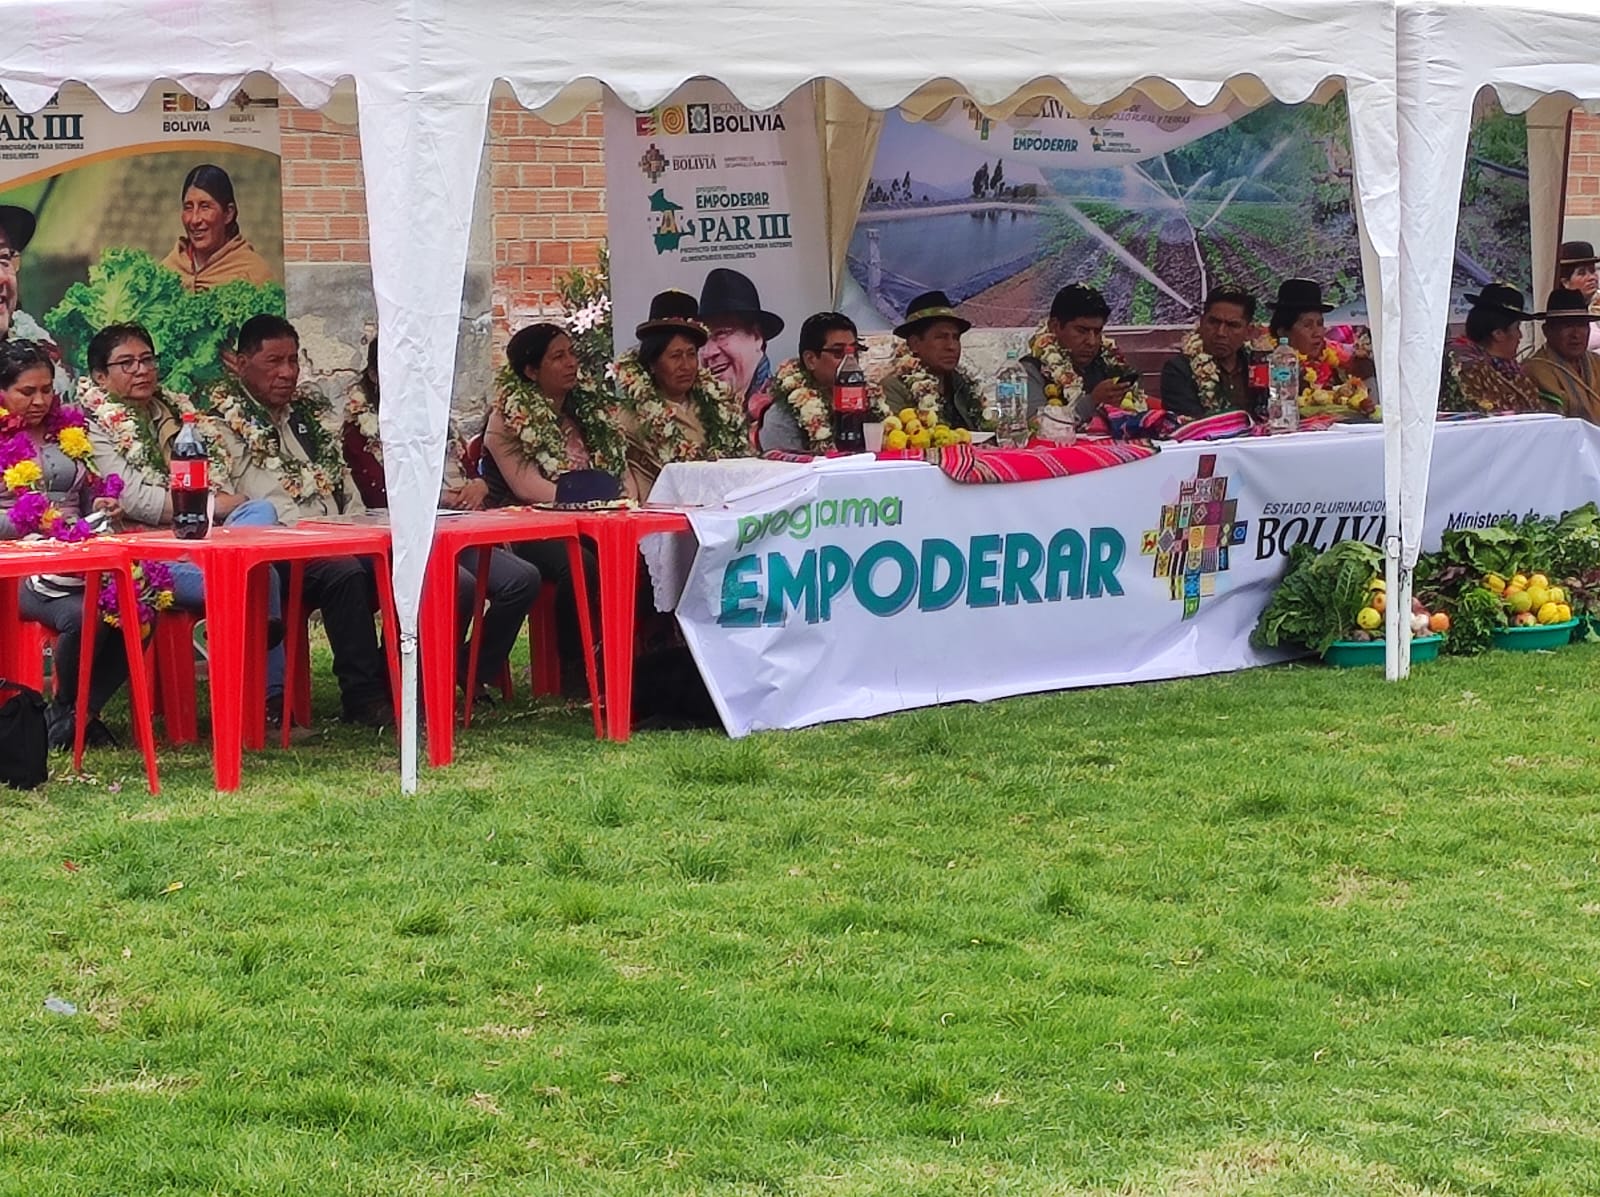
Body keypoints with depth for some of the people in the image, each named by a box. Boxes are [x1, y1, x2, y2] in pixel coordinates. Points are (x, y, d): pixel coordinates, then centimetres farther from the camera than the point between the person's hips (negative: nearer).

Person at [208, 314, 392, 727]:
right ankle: (363, 699, -26)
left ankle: (394, 685, -10)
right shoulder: (225, 420, 1)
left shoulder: (310, 410, 23)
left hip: (339, 547, 6)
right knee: (344, 573, -36)